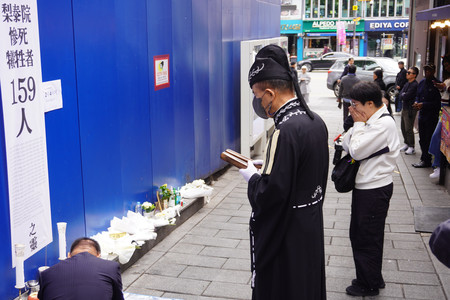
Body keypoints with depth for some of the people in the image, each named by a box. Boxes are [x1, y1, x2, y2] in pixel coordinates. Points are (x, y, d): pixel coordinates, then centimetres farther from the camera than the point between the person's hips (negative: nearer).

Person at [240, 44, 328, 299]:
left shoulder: (286, 131, -26)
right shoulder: (316, 121, 2)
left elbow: (272, 192, -27)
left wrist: (252, 176, -8)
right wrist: (266, 165, 9)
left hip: (286, 233, -9)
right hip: (311, 224, 9)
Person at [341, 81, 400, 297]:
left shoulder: (384, 123, -19)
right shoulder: (369, 121, 9)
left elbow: (356, 150, -22)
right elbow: (345, 145, 8)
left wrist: (359, 124, -13)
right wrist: (357, 125, -5)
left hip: (374, 190, -9)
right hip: (365, 187, 9)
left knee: (366, 238, 4)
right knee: (359, 236, 19)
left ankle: (369, 286, 20)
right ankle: (371, 279, 34)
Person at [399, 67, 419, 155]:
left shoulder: (414, 85, -18)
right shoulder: (407, 84, 12)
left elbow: (405, 97, -22)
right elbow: (401, 95, 9)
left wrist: (403, 95, -3)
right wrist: (404, 96, -10)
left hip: (410, 109, -9)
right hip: (404, 108, 9)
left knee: (408, 129, -4)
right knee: (403, 127, 16)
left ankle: (411, 147, 6)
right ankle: (406, 144, 29)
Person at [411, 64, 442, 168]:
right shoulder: (422, 82, 10)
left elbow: (437, 102, -15)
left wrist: (423, 104, -19)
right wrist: (416, 102, -1)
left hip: (432, 116, -7)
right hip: (422, 114, 7)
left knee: (428, 139, -3)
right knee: (422, 139, 14)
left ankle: (426, 161, 6)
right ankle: (424, 159, 25)